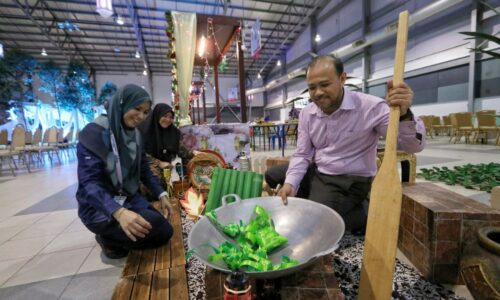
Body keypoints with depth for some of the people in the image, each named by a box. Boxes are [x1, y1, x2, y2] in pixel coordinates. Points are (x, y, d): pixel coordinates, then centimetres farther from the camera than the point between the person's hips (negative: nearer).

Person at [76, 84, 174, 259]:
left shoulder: (135, 134, 3)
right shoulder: (94, 132, -19)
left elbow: (143, 169, 11)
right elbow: (88, 183, -28)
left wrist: (161, 195, 1)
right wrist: (118, 212, -44)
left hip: (129, 198, 7)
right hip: (99, 207, -7)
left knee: (165, 232, -3)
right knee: (153, 225, -26)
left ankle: (116, 238, 17)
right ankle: (109, 240, 2)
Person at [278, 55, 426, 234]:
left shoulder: (371, 107, -19)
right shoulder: (306, 113, -2)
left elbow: (413, 146, -20)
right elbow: (302, 155, 3)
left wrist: (403, 115, -41)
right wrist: (290, 183, -13)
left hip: (352, 181, -6)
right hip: (318, 174, 6)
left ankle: (362, 216, 3)